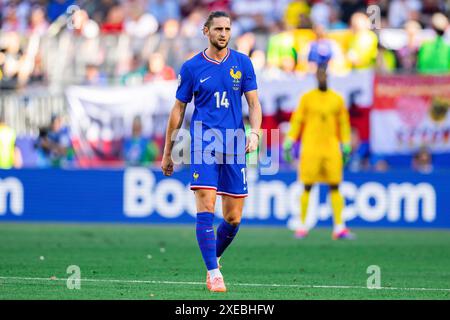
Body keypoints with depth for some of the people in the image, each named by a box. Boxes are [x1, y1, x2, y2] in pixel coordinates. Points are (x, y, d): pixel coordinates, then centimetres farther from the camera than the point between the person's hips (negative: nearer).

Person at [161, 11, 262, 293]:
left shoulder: (242, 63, 7)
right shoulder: (191, 67, 3)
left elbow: (254, 103, 8)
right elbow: (179, 110, 9)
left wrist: (255, 132, -12)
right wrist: (167, 153, 10)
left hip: (234, 147, 2)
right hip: (203, 145, -2)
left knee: (233, 218, 4)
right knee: (206, 208, -15)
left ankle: (215, 257, 30)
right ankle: (213, 273, -13)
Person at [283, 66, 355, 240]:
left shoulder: (337, 99, 9)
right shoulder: (307, 98, 5)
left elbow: (343, 123, 14)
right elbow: (297, 121, 4)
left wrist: (346, 147, 12)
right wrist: (288, 143, -1)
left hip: (331, 148, 2)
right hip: (310, 147, -2)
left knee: (335, 187, -3)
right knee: (307, 187, -2)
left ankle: (339, 227, -5)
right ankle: (302, 226, 4)